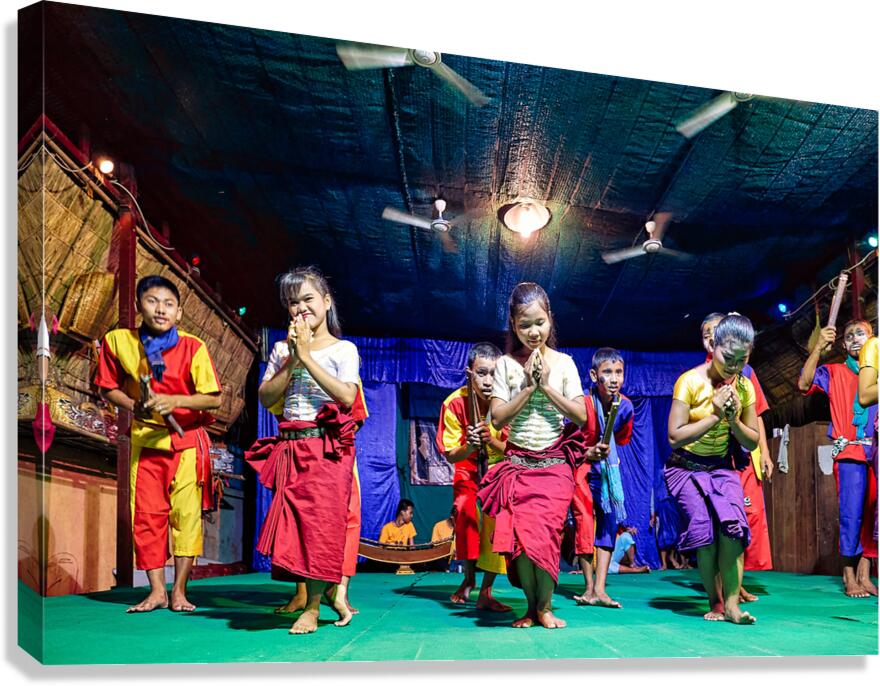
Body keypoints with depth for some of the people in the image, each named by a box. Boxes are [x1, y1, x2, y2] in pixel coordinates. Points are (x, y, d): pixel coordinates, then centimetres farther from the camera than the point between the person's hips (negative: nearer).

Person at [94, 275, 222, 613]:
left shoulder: (193, 347, -10)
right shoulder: (118, 341, -3)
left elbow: (214, 398, -10)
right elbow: (108, 388, 8)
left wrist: (174, 401, -22)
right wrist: (133, 405, -10)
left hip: (188, 439, -2)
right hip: (145, 439, 2)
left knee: (186, 513, -3)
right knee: (146, 513, 3)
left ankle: (179, 590, 9)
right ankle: (156, 590, 14)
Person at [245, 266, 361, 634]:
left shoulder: (343, 349, 0)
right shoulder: (282, 349, 13)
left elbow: (346, 397, -15)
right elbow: (266, 398, 5)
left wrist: (307, 357, -14)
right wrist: (292, 360, -7)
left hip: (327, 447, -4)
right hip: (290, 448, 5)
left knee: (321, 520, -7)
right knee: (295, 521, 1)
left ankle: (313, 606, 4)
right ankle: (334, 591, 16)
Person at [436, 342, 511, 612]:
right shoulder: (455, 403, -23)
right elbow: (450, 456, -15)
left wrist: (491, 441, -37)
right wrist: (470, 446, -37)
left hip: (501, 467, 0)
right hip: (468, 467, 0)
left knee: (497, 519, -17)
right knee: (465, 510, -22)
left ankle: (485, 592, -5)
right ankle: (469, 578, 0)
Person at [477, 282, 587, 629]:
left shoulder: (564, 363, 3)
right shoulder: (506, 364, 2)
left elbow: (581, 416, -3)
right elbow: (497, 418, -6)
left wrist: (546, 385, -10)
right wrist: (529, 386, -13)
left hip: (554, 465, 0)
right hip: (517, 464, 1)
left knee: (544, 535, -9)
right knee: (520, 536, -5)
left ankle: (544, 607, 11)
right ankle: (531, 606, 15)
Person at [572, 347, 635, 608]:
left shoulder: (625, 406, -10)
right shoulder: (583, 404, -25)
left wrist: (610, 454, 7)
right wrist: (589, 454, -31)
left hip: (605, 466, 5)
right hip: (579, 465, -4)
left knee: (609, 520, -1)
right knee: (584, 520, -8)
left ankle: (600, 589, 3)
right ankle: (590, 588, 3)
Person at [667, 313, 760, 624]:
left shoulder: (744, 387, 0)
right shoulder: (690, 381, -14)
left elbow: (753, 442, 5)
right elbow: (675, 436, -19)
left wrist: (733, 420, -14)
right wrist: (715, 416, -22)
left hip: (723, 467, 3)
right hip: (686, 468, -3)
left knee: (732, 527, -20)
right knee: (704, 531, -18)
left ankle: (731, 604, -13)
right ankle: (715, 604, -3)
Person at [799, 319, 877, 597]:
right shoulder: (834, 372, 5)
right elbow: (804, 384, -9)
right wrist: (818, 349, -13)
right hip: (850, 452, -3)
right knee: (852, 514, -4)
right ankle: (849, 577, 3)